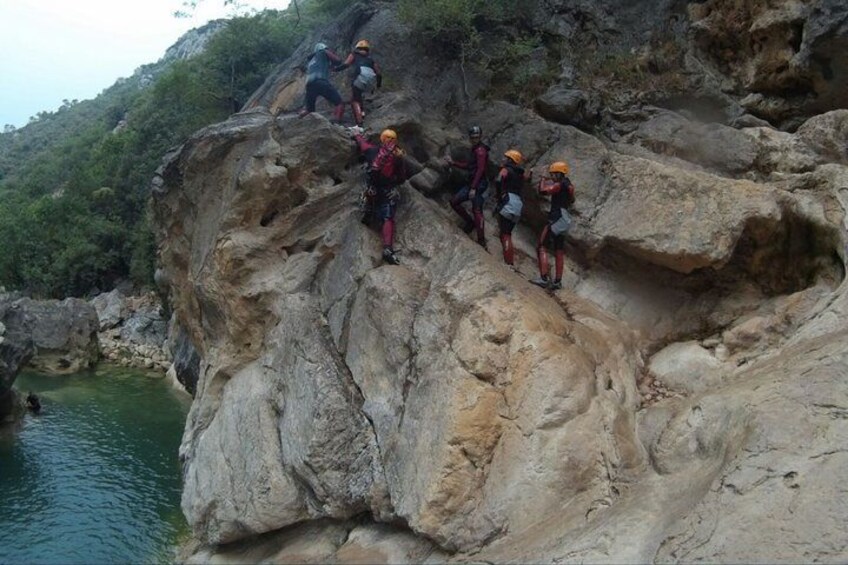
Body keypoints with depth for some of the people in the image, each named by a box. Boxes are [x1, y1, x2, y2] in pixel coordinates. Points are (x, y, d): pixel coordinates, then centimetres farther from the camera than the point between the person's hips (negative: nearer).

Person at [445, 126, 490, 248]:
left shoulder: (480, 150, -14)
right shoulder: (474, 149, 16)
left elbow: (480, 170, -22)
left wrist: (473, 188, -27)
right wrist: (453, 163, 18)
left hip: (479, 184, -10)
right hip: (471, 183, 10)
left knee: (477, 211, -11)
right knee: (454, 201, 10)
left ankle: (481, 242, -8)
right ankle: (470, 222, 22)